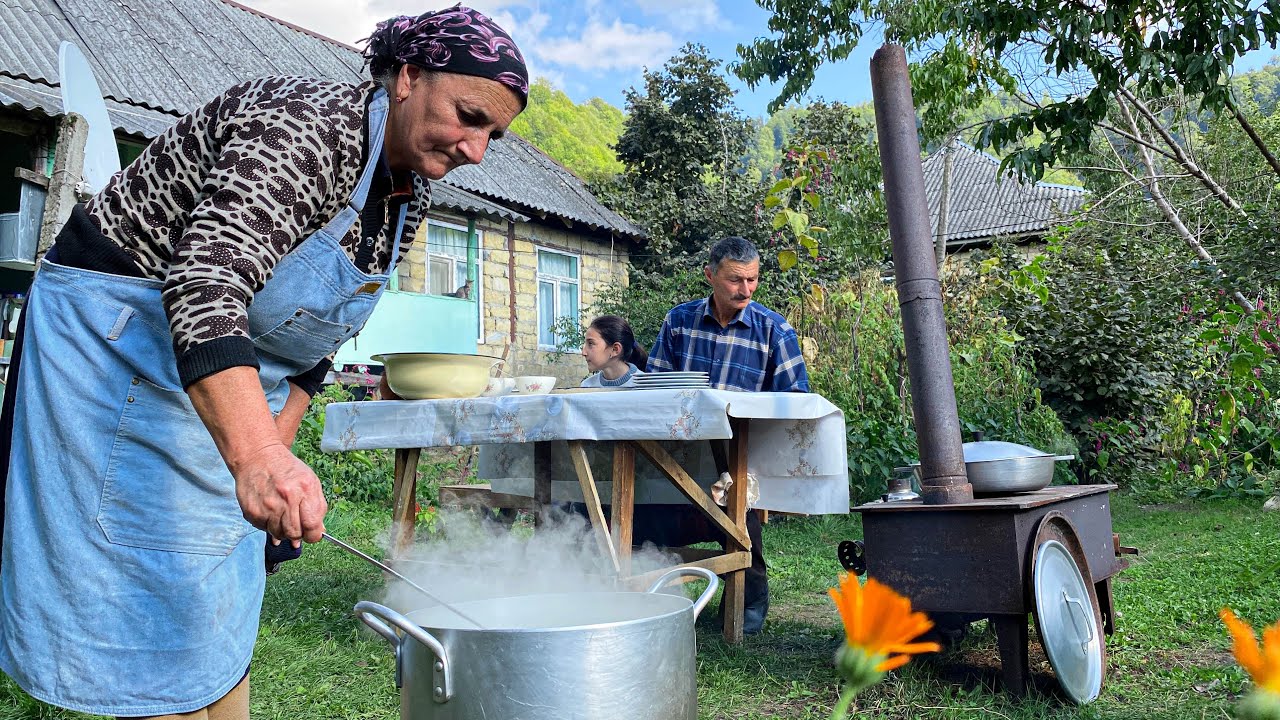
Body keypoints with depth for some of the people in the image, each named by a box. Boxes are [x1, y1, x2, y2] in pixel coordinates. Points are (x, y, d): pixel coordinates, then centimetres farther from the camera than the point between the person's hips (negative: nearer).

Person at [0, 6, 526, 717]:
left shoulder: (411, 193, 1)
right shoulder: (306, 124, -26)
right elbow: (206, 279, -40)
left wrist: (277, 453, 3)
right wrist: (257, 455, -52)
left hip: (233, 375, 9)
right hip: (123, 342, -8)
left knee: (222, 600, 15)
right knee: (155, 612, -4)